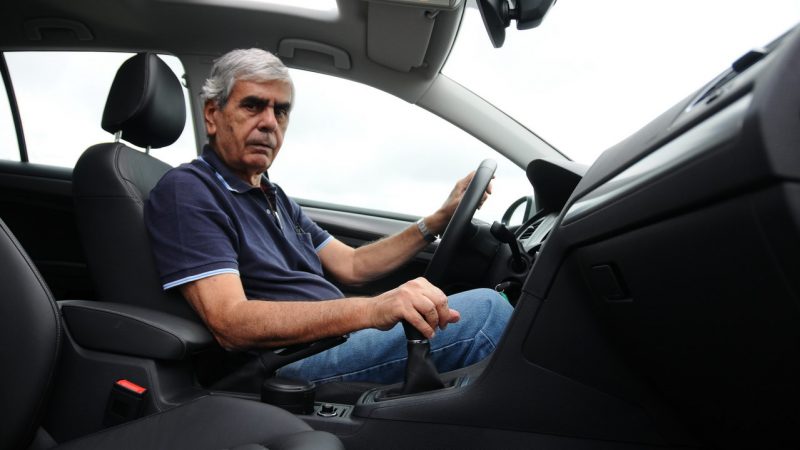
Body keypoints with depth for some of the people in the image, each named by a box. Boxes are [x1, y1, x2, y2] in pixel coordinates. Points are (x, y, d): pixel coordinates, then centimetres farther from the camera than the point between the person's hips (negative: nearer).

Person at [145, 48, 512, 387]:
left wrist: (441, 218, 10)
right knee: (486, 310, -18)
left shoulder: (275, 198, 20)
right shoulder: (186, 192, -9)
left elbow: (351, 265, 20)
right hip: (290, 364, -9)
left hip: (339, 337, 9)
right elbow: (230, 323, -22)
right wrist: (372, 310, -35)